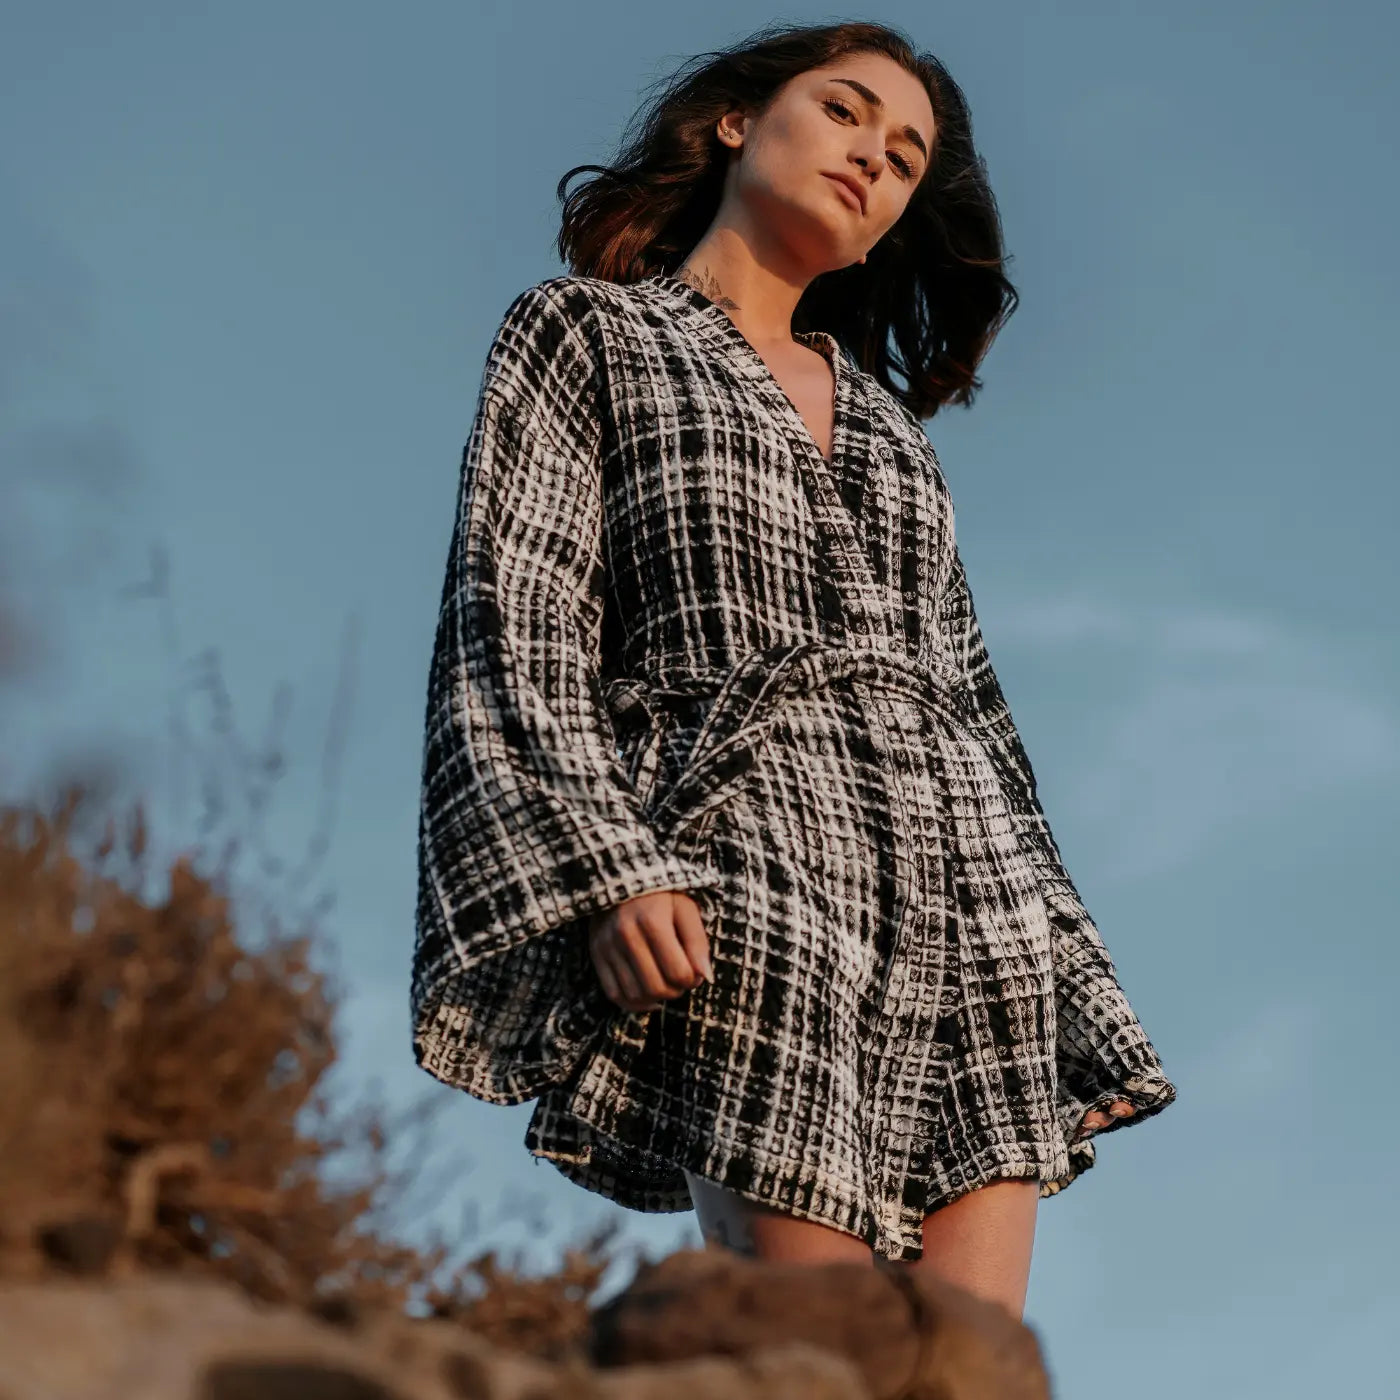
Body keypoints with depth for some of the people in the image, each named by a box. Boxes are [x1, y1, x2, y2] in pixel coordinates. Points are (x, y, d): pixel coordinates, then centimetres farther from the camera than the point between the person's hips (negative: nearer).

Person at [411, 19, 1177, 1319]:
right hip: (753, 888, -5)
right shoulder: (585, 333, 12)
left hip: (967, 895, 5)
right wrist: (605, 870, -16)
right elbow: (517, 625, 0)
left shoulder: (884, 418, 27)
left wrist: (1071, 997, 16)